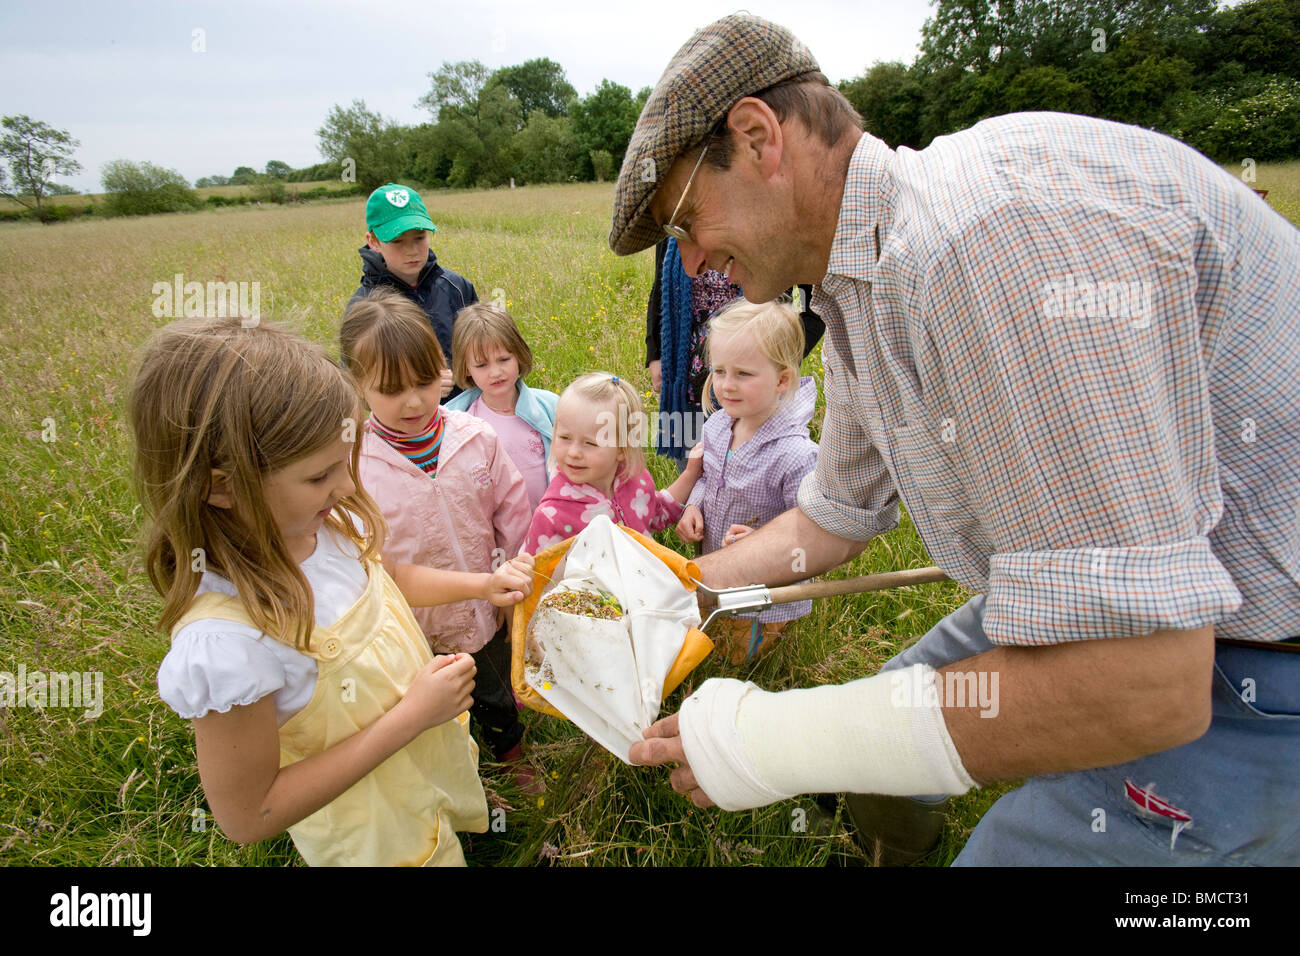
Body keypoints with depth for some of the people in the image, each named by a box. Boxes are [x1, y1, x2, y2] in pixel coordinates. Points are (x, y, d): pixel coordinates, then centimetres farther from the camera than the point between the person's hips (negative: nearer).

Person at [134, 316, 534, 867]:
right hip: (377, 835, -6)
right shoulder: (226, 640, -37)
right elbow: (247, 817, -27)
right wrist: (411, 715, -29)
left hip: (433, 759, 6)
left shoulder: (329, 523, -17)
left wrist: (479, 585, -6)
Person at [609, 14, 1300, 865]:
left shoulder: (999, 229, -31)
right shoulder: (863, 288, 2)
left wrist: (770, 741, -24)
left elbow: (1135, 690, -32)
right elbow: (834, 518, 14)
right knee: (870, 753, 18)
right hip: (1118, 603, 9)